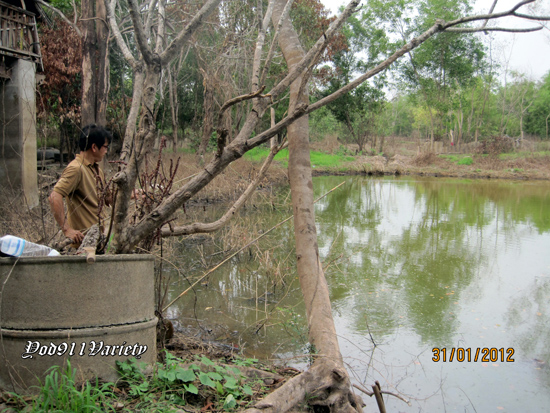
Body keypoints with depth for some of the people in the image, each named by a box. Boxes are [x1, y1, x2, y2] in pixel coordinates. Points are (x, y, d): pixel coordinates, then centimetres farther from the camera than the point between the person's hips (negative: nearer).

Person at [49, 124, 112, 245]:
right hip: (83, 238, -9)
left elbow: (107, 199, 24)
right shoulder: (76, 168, -16)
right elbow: (55, 197, -27)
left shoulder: (97, 169, 15)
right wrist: (67, 229, -31)